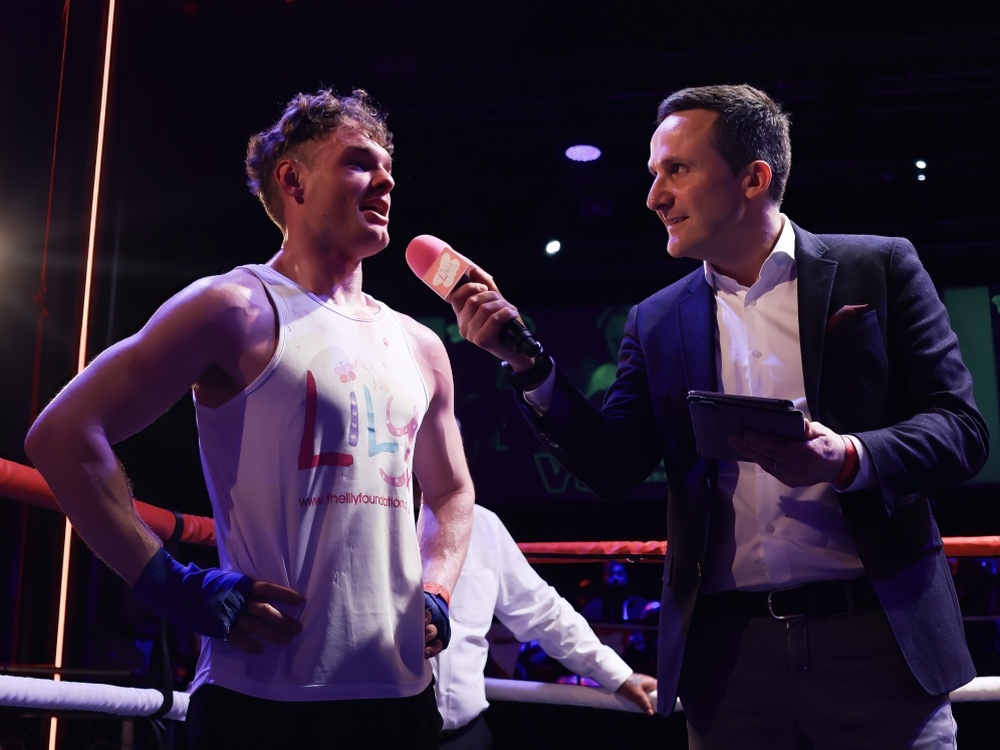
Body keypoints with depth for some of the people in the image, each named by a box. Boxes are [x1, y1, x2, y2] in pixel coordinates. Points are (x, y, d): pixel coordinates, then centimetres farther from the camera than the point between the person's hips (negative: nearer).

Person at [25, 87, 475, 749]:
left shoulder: (420, 348, 13)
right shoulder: (240, 310, -6)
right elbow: (65, 436, -12)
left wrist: (436, 596, 9)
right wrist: (176, 589, -16)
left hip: (401, 697, 6)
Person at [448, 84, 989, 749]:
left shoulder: (878, 268, 3)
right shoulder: (658, 322, 11)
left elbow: (961, 429, -1)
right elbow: (611, 467, 5)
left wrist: (848, 458, -20)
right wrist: (527, 362, -8)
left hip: (873, 639, -2)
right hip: (729, 652, 3)